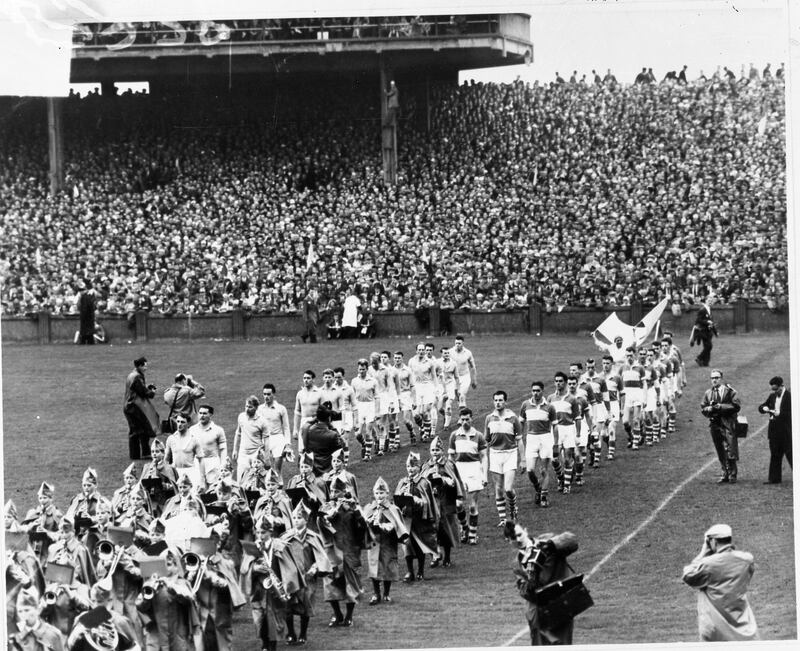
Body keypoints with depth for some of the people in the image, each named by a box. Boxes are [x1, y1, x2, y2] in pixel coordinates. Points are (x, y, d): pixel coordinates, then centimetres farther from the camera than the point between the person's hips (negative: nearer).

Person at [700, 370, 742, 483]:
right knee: (720, 453, 9)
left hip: (727, 424, -5)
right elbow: (702, 408, 15)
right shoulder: (708, 393, 13)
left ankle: (732, 476, -3)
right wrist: (708, 409, -7)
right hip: (714, 424, 5)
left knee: (730, 451, -9)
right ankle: (725, 475, 17)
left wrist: (721, 407, -15)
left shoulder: (729, 391, -2)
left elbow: (736, 406, -8)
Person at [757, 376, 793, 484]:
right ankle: (774, 478, 13)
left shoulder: (789, 396, -9)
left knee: (790, 454, -5)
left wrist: (779, 414, -21)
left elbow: (791, 413, -14)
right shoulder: (772, 396, 11)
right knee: (774, 455, 9)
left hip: (786, 431, -6)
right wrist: (764, 408, -6)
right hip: (774, 430, 6)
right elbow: (760, 407, 16)